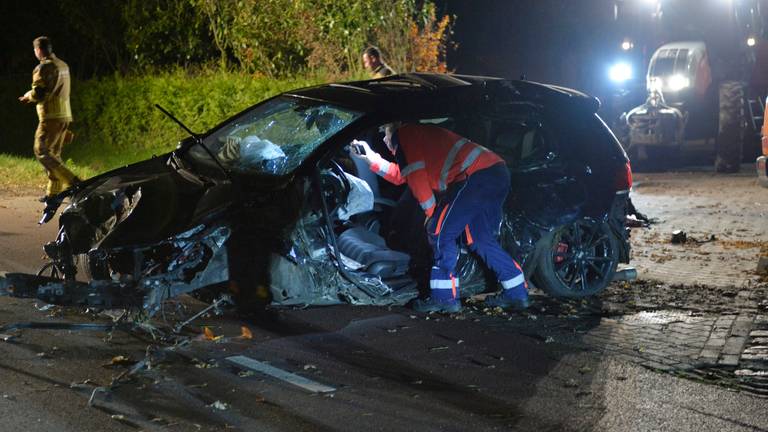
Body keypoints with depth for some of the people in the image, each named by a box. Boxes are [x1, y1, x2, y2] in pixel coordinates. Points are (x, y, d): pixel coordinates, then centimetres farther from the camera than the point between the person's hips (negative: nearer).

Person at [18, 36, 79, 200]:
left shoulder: (44, 67, -13)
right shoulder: (63, 65, 15)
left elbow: (38, 94, -18)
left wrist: (27, 96, 3)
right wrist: (32, 97, 25)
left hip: (51, 117, -9)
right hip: (64, 114, 9)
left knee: (41, 152, -7)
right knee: (54, 153, 14)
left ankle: (71, 181, -20)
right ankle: (54, 191, 14)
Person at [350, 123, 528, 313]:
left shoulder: (403, 134, 6)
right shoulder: (420, 133, 35)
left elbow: (416, 176, -3)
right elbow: (400, 175, 42)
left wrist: (431, 212, 3)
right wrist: (370, 158, 42)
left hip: (478, 175, -9)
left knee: (442, 233, -2)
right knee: (481, 240, 19)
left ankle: (445, 298, -1)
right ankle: (517, 293, 21)